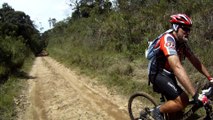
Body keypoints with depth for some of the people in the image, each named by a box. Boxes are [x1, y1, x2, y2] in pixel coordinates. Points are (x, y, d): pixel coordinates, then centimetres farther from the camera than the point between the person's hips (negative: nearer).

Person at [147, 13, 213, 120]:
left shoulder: (182, 43, 2)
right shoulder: (168, 39, -27)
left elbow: (195, 61, 4)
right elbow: (177, 67, -38)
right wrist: (195, 95, -43)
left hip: (169, 75, 9)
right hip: (158, 74, -9)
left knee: (175, 105, 11)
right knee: (183, 100, -21)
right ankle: (157, 111, 0)